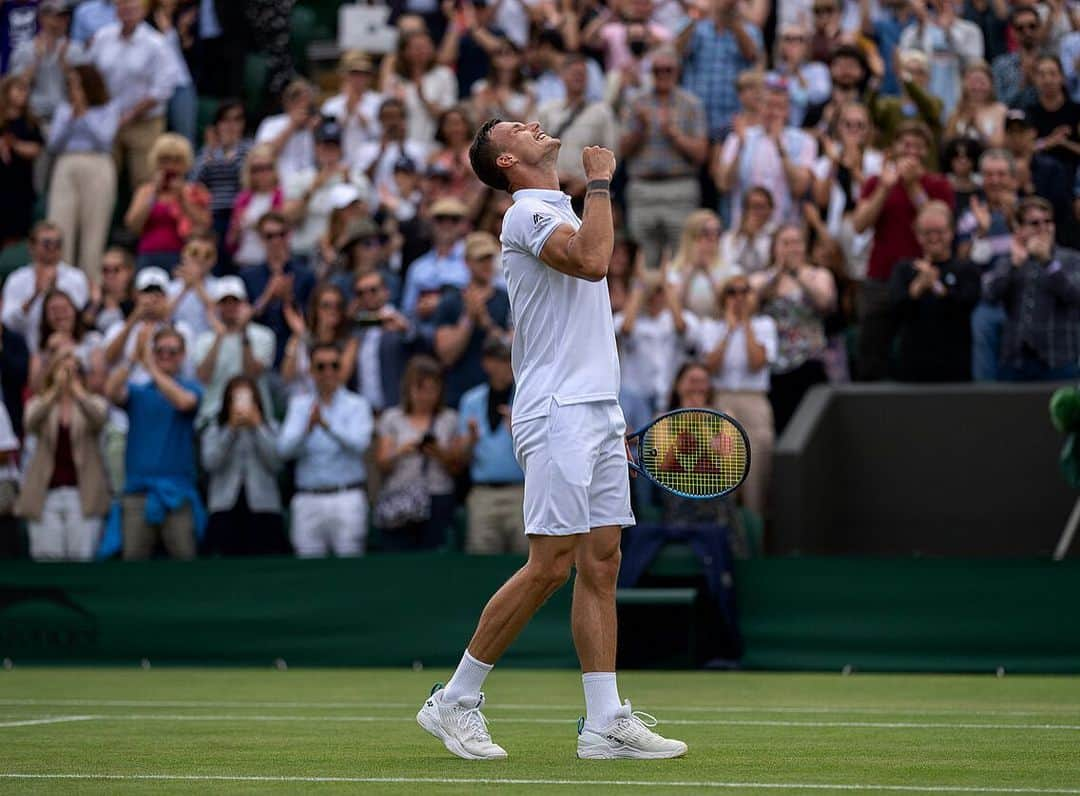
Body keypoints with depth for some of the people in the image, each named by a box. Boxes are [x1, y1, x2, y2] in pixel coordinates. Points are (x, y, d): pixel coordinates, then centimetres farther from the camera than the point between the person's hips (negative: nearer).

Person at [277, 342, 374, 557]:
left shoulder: (356, 405, 5)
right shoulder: (299, 404, 11)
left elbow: (359, 443, -13)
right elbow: (284, 449, -2)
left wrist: (327, 425, -27)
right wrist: (308, 428, -21)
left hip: (347, 498, -2)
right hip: (308, 499, 2)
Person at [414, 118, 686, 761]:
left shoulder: (562, 211, 22)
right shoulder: (528, 211, -8)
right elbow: (591, 261, -28)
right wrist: (601, 181, -16)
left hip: (599, 410, 9)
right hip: (558, 412, -9)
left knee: (602, 563, 3)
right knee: (550, 565, -10)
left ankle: (605, 722, 2)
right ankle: (455, 701, -1)